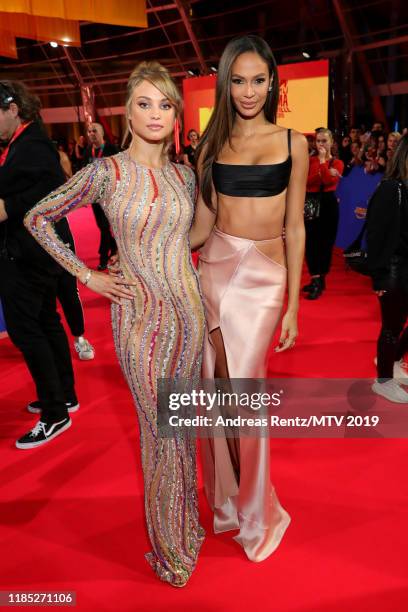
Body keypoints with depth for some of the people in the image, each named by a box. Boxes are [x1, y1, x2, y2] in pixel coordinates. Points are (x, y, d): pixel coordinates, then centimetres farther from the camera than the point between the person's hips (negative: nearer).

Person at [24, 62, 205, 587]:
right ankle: (170, 546, 30)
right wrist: (86, 276, -5)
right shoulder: (105, 172, -8)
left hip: (189, 310, 5)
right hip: (141, 317, -4)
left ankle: (186, 521, 40)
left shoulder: (184, 175, 6)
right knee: (163, 431, 6)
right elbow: (36, 218, -1)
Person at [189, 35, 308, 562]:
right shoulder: (212, 145, 9)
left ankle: (256, 515, 21)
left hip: (263, 278, -2)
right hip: (214, 270, 3)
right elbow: (201, 225, 7)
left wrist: (293, 305, 0)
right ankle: (226, 497, 32)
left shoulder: (292, 143, 5)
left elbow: (294, 229, 3)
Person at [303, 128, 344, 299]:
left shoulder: (337, 163, 3)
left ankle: (319, 280, 10)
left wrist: (323, 160, -14)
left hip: (329, 204, -1)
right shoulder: (310, 160, 7)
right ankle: (316, 280, 3)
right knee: (311, 242, -4)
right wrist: (326, 174, -18)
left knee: (325, 243, 2)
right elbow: (306, 181, -11)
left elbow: (329, 180, -16)